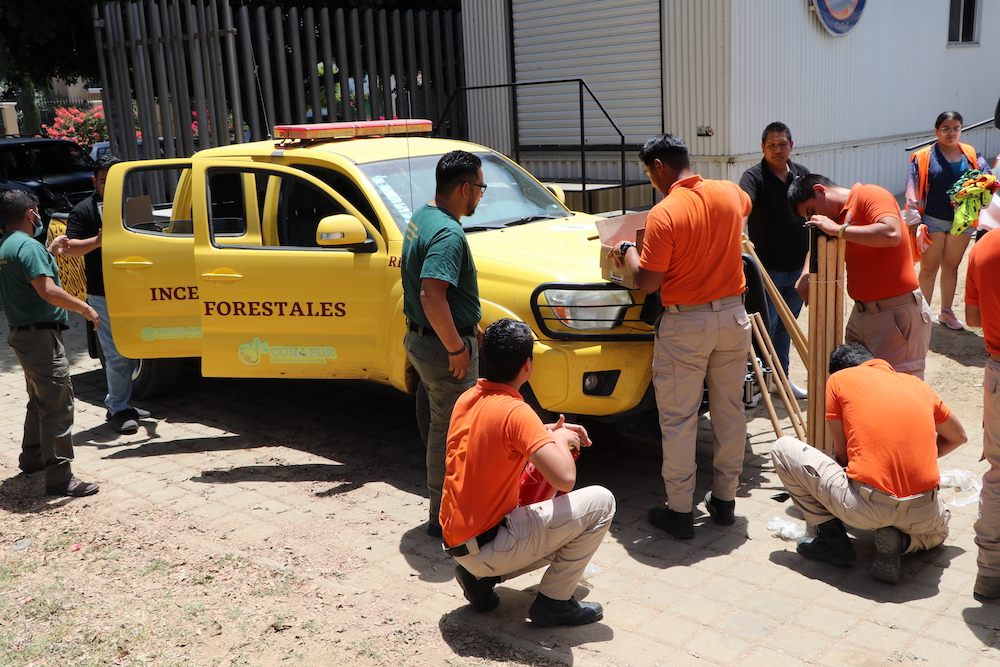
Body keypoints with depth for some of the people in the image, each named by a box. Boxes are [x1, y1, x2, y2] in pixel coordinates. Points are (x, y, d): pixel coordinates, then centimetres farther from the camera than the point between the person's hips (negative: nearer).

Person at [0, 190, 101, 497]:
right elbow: (48, 290, -28)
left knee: (40, 401, 25)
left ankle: (32, 458, 37)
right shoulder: (29, 246, -18)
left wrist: (51, 250, 28)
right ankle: (60, 478, -9)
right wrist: (86, 309, -20)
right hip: (41, 336, -11)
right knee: (58, 407, -9)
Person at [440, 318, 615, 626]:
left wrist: (548, 432, 15)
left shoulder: (467, 399, 5)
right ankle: (552, 602, 4)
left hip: (455, 541, 8)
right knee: (600, 501, -4)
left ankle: (480, 577, 14)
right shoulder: (515, 411, -21)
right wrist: (561, 440, -7)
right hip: (486, 547, -8)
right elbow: (565, 479, -27)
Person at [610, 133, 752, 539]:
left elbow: (647, 283, -14)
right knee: (729, 411, 14)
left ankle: (679, 511, 10)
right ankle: (725, 499, 25)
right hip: (732, 316, 6)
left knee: (678, 420, 3)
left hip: (685, 325, -6)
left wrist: (626, 252, 4)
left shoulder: (664, 215, -17)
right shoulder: (730, 194, 2)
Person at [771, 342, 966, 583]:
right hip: (922, 515, 5)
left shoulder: (839, 378, 7)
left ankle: (832, 538, 12)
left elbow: (841, 454, 9)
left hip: (865, 507, -4)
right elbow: (958, 436, 33)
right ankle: (898, 542, 8)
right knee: (937, 529, 42)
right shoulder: (917, 384, 18)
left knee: (782, 449, 13)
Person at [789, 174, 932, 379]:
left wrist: (837, 230, -21)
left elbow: (891, 234, -29)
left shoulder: (869, 195, -12)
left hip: (896, 314, -9)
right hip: (861, 313, 9)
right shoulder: (841, 216, 14)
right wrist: (807, 274, 3)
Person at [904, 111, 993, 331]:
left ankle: (946, 312, 27)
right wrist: (913, 219, -11)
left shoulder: (971, 154, 6)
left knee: (951, 267, 14)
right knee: (929, 269, 3)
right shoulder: (924, 157, -4)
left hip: (962, 221, 3)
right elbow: (913, 190, -6)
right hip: (933, 221, -3)